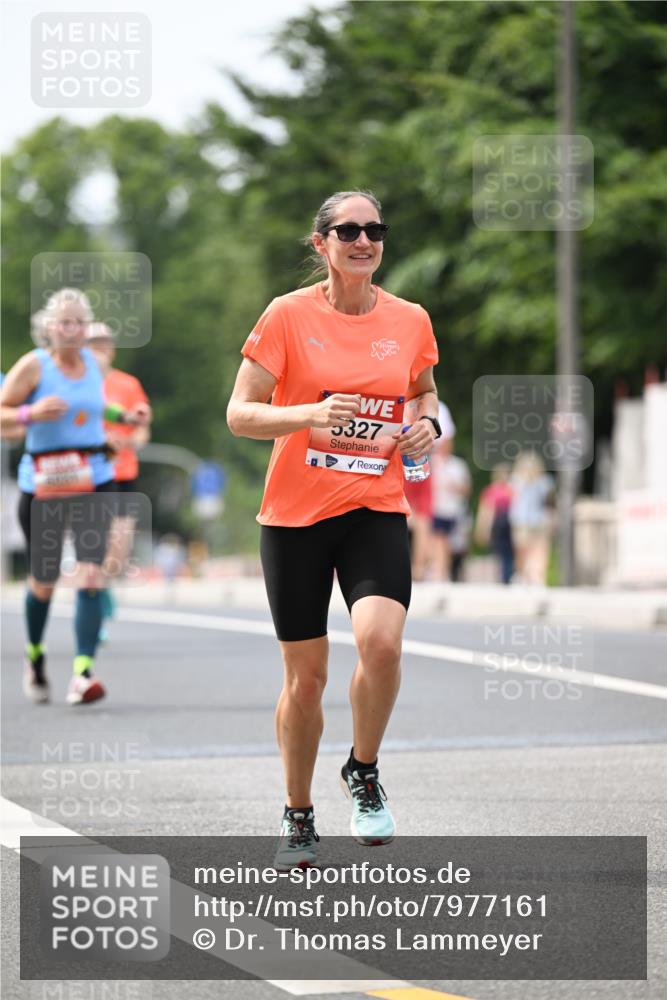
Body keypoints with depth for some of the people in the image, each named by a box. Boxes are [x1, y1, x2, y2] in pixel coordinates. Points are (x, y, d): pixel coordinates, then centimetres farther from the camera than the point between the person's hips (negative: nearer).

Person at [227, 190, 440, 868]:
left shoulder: (409, 321, 4)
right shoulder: (288, 315, -5)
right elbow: (239, 413, -5)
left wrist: (426, 422, 1)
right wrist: (306, 415, -23)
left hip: (376, 511, 1)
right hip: (294, 513, -1)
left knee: (381, 640, -24)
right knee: (305, 674, 3)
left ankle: (364, 773, 3)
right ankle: (298, 817, 24)